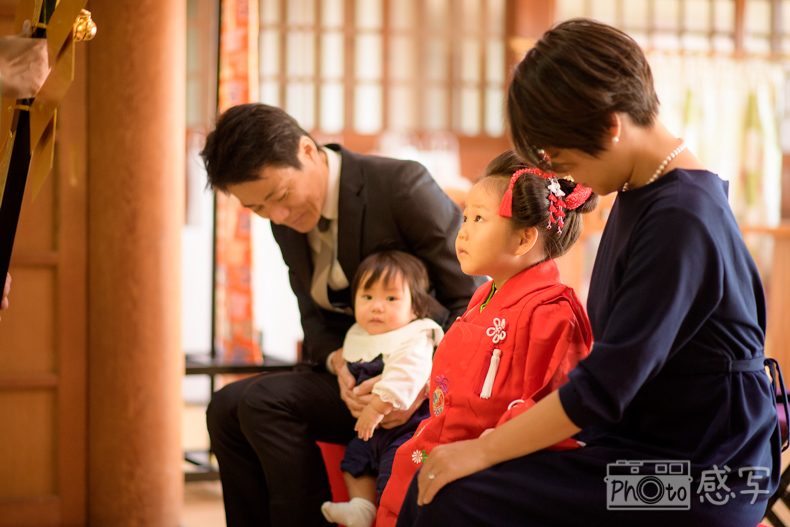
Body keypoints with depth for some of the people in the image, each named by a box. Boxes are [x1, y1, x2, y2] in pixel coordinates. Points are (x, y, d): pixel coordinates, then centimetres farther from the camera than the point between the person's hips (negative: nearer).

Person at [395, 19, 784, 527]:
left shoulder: (681, 221, -22)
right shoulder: (641, 192, 8)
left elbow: (604, 389, -23)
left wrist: (484, 450, -16)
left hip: (698, 484, -9)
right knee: (431, 479, -1)